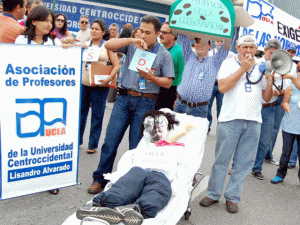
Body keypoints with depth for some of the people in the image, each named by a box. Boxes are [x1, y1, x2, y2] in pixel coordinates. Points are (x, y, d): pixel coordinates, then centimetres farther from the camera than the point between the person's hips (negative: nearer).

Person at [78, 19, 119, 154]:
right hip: (83, 83, 4)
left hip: (100, 86, -3)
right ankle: (77, 140, 25)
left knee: (97, 115, 2)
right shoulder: (85, 45, 12)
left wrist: (109, 79, -16)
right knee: (80, 112, 9)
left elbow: (116, 65, -2)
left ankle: (93, 144, 14)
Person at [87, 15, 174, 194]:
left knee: (136, 147, 3)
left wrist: (151, 77, -14)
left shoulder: (164, 55, 4)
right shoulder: (132, 46, 9)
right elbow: (108, 45, -4)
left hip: (146, 102, -2)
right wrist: (131, 40, -14)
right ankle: (100, 179, 16)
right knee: (111, 141, 2)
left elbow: (168, 83, 3)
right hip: (124, 98, 2)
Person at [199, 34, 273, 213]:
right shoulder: (229, 63, 7)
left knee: (245, 162, 6)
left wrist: (269, 81, -1)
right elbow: (223, 87, -10)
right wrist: (243, 68, -8)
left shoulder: (261, 68, 17)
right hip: (231, 118, -3)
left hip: (253, 121, 3)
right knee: (222, 159, 3)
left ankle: (232, 197, 19)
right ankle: (213, 194, 18)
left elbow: (267, 98, 17)